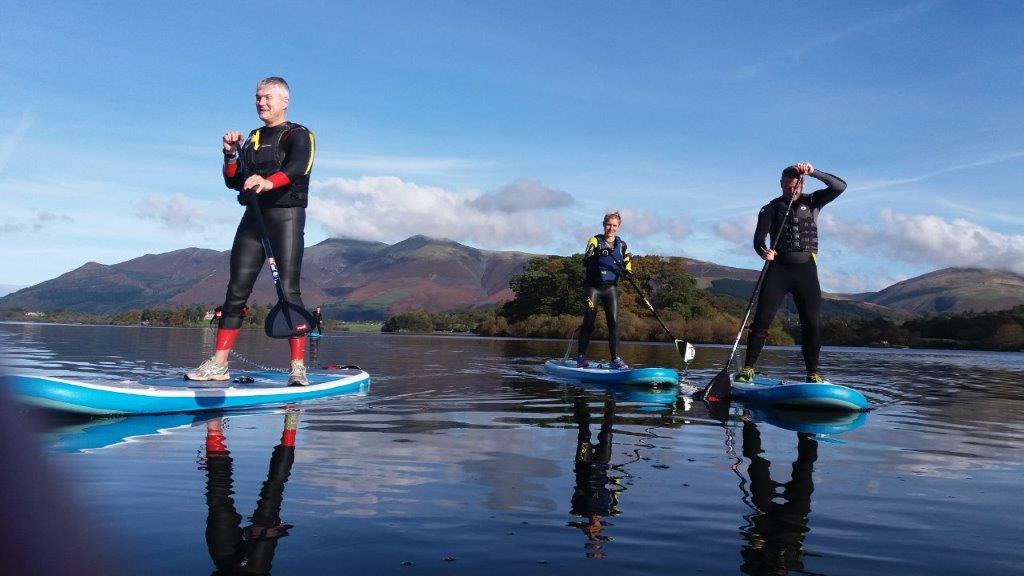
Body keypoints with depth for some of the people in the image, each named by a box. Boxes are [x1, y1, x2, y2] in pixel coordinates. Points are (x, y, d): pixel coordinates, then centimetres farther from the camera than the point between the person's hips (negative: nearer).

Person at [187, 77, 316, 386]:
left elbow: (298, 167, -21)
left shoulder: (298, 135, 1)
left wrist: (269, 182, -40)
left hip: (286, 216, -6)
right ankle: (219, 364, 6)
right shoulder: (251, 140, 23)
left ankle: (298, 367, -11)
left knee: (288, 290, -12)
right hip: (253, 217, 6)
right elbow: (234, 183, 18)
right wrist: (230, 155, 1)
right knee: (236, 290, 2)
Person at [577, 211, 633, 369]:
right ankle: (581, 356, 5)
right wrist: (597, 253, -33)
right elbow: (585, 263, -15)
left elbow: (627, 265, 16)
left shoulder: (622, 245, 11)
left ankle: (615, 358, -1)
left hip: (610, 287, 3)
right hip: (593, 286, -3)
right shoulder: (595, 240, -1)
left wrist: (628, 273, -7)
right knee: (589, 322, -5)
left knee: (614, 322, -4)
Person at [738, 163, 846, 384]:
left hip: (806, 270, 1)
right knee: (762, 320, -8)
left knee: (812, 323, -2)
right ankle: (748, 368, -3)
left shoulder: (812, 202, 10)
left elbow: (840, 186, -4)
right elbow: (758, 239, -3)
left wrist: (813, 172, -17)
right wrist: (764, 251, -26)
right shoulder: (771, 209, 7)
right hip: (778, 269, -1)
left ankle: (813, 374, 6)